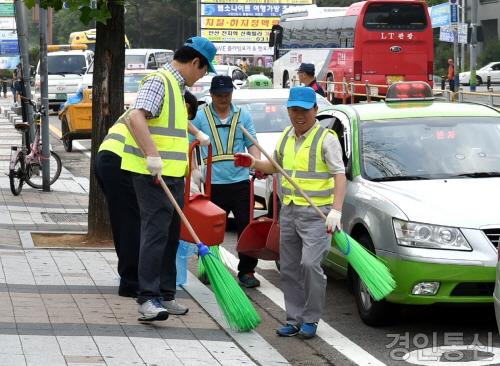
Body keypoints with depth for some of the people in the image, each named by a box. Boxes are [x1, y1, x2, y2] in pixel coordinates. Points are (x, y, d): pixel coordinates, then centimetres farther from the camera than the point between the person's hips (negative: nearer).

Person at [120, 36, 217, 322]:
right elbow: (136, 117, -27)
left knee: (171, 235, 12)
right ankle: (148, 299, -17)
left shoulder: (176, 86, 20)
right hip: (153, 173, -10)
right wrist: (152, 155, -35)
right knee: (156, 232, -14)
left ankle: (165, 295, 19)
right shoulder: (159, 81, -12)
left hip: (172, 174, 10)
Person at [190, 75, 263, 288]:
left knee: (246, 227, -1)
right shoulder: (201, 117, 5)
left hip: (240, 181, 1)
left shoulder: (243, 116, 10)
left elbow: (252, 144, 10)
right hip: (214, 183, -1)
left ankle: (246, 271, 8)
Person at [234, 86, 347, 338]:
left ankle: (310, 320, -4)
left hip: (316, 213, -7)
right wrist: (253, 163, 11)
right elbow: (275, 165, 31)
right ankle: (294, 320, 17)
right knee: (289, 268, 8)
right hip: (288, 211, 7)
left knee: (310, 264, -17)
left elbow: (339, 176, -15)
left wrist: (336, 211, -27)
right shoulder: (287, 136, 13)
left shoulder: (326, 138, -7)